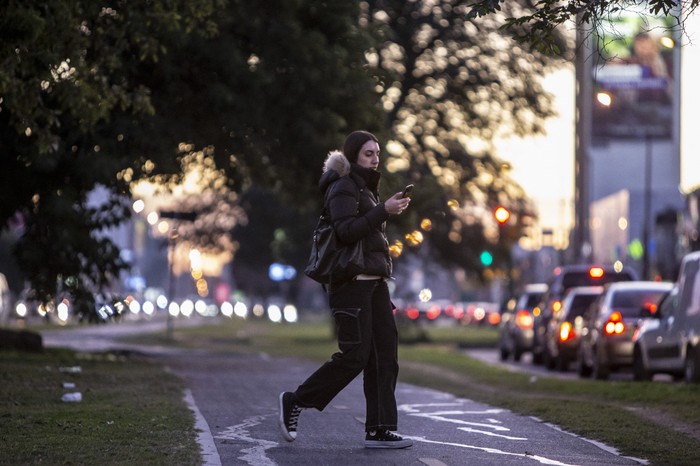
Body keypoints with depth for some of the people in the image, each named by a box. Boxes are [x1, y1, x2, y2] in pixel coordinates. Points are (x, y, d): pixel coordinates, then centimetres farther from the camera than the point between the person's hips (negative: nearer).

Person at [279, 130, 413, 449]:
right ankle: (295, 401, 4)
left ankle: (379, 430, -1)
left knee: (385, 353, 0)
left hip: (374, 282, 9)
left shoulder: (366, 188, 23)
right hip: (352, 280, -9)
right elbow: (346, 230, -22)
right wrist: (383, 211, -25)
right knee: (354, 356, -11)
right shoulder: (343, 187, -7)